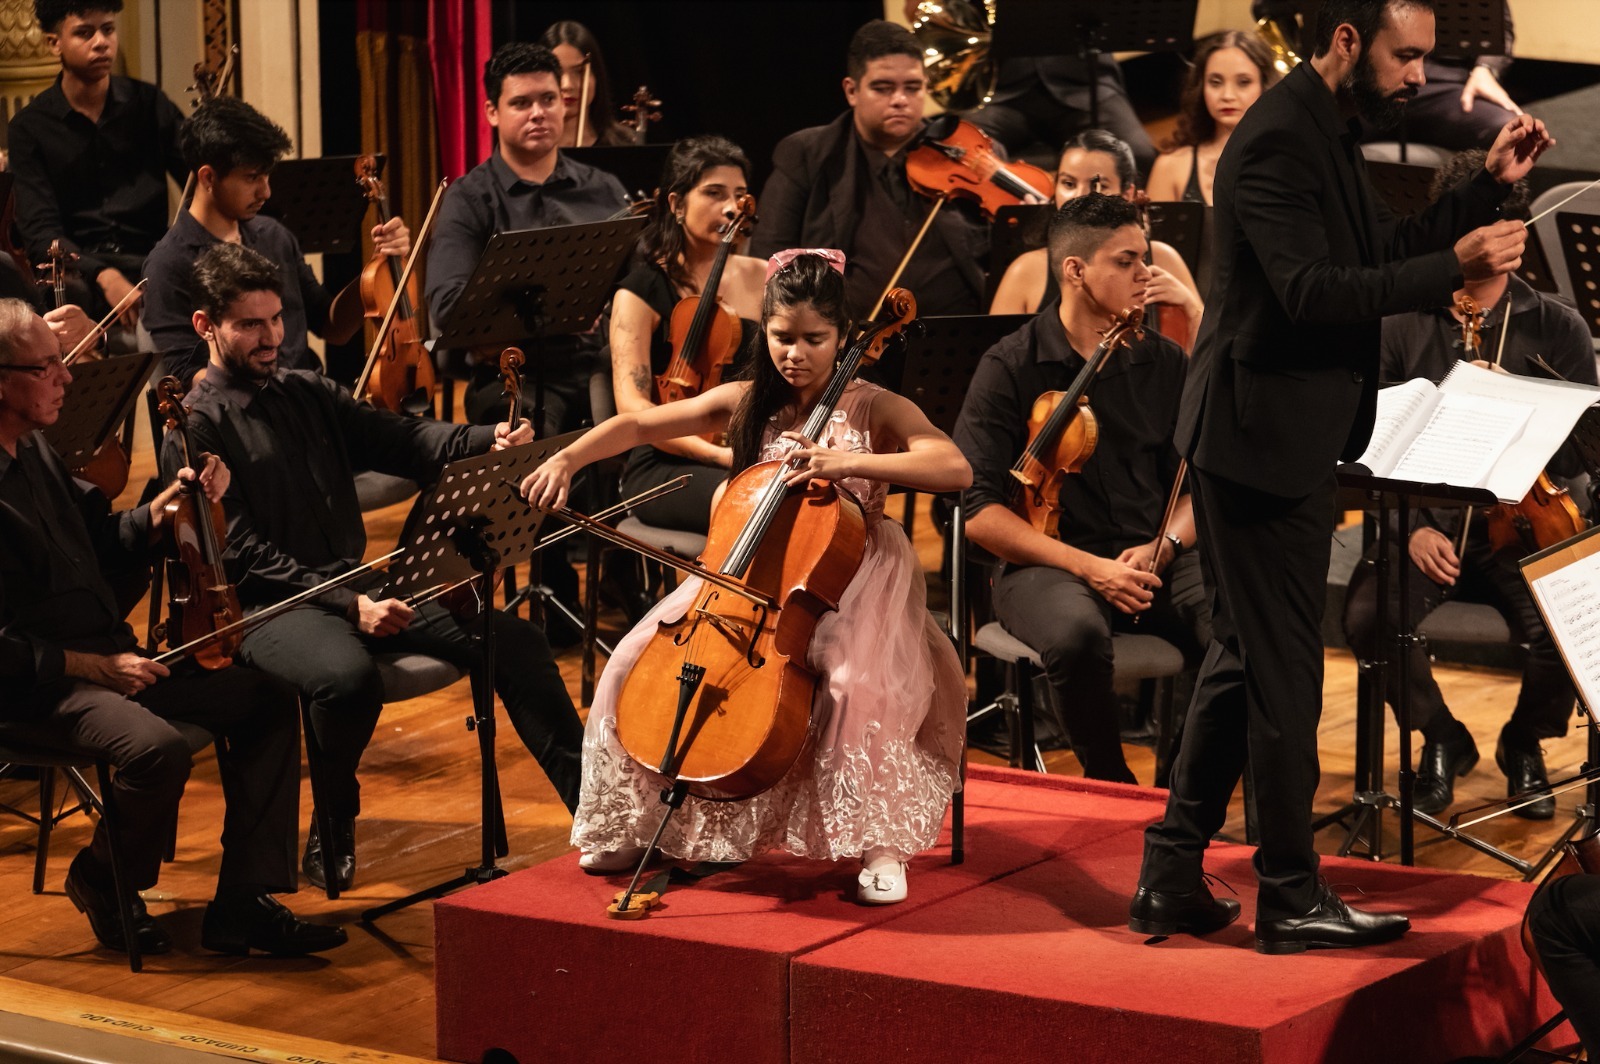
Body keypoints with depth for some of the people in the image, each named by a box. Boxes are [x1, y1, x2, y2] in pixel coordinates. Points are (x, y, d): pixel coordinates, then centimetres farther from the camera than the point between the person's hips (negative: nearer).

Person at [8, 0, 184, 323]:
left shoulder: (149, 104, 11)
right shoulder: (29, 128, 4)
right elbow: (40, 230, -6)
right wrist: (103, 276, -26)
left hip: (151, 260, 2)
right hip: (78, 270, -2)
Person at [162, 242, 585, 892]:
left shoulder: (308, 394, 17)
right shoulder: (195, 427, -4)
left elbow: (402, 440, 9)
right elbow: (240, 553, -12)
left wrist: (488, 441, -12)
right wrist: (346, 605, -21)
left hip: (357, 588, 7)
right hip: (268, 606, -7)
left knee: (516, 642, -10)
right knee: (348, 676, -39)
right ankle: (332, 834, -14)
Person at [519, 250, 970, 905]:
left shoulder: (872, 410, -8)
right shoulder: (745, 404, 4)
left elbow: (956, 470, -23)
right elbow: (637, 426, 5)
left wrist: (849, 463, -32)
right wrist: (567, 459, -13)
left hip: (852, 583, -4)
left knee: (855, 680, -35)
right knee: (639, 657, -13)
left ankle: (882, 844, -15)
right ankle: (635, 829, 7)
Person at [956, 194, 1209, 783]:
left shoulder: (1163, 363, 11)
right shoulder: (1011, 369, -2)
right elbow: (980, 513, -7)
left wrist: (1163, 546, -8)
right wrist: (1086, 566, -16)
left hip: (1154, 561, 4)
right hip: (1048, 565, -3)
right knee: (1078, 633, -38)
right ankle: (1110, 784, -12)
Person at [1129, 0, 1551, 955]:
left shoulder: (1327, 132, 14)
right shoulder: (1279, 141, -18)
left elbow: (1384, 252, 16)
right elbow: (1310, 292, -27)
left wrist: (1490, 188, 7)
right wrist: (1453, 269, -30)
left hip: (1282, 439, 11)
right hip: (1266, 438, -11)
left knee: (1246, 658, 15)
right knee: (1282, 670, -2)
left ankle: (1173, 880, 20)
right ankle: (1292, 900, 8)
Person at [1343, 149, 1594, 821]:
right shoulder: (1402, 326, 6)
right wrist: (1411, 528, -13)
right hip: (1426, 522, 1)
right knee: (1368, 616, -29)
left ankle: (1524, 745, 7)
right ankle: (1441, 739, 2)